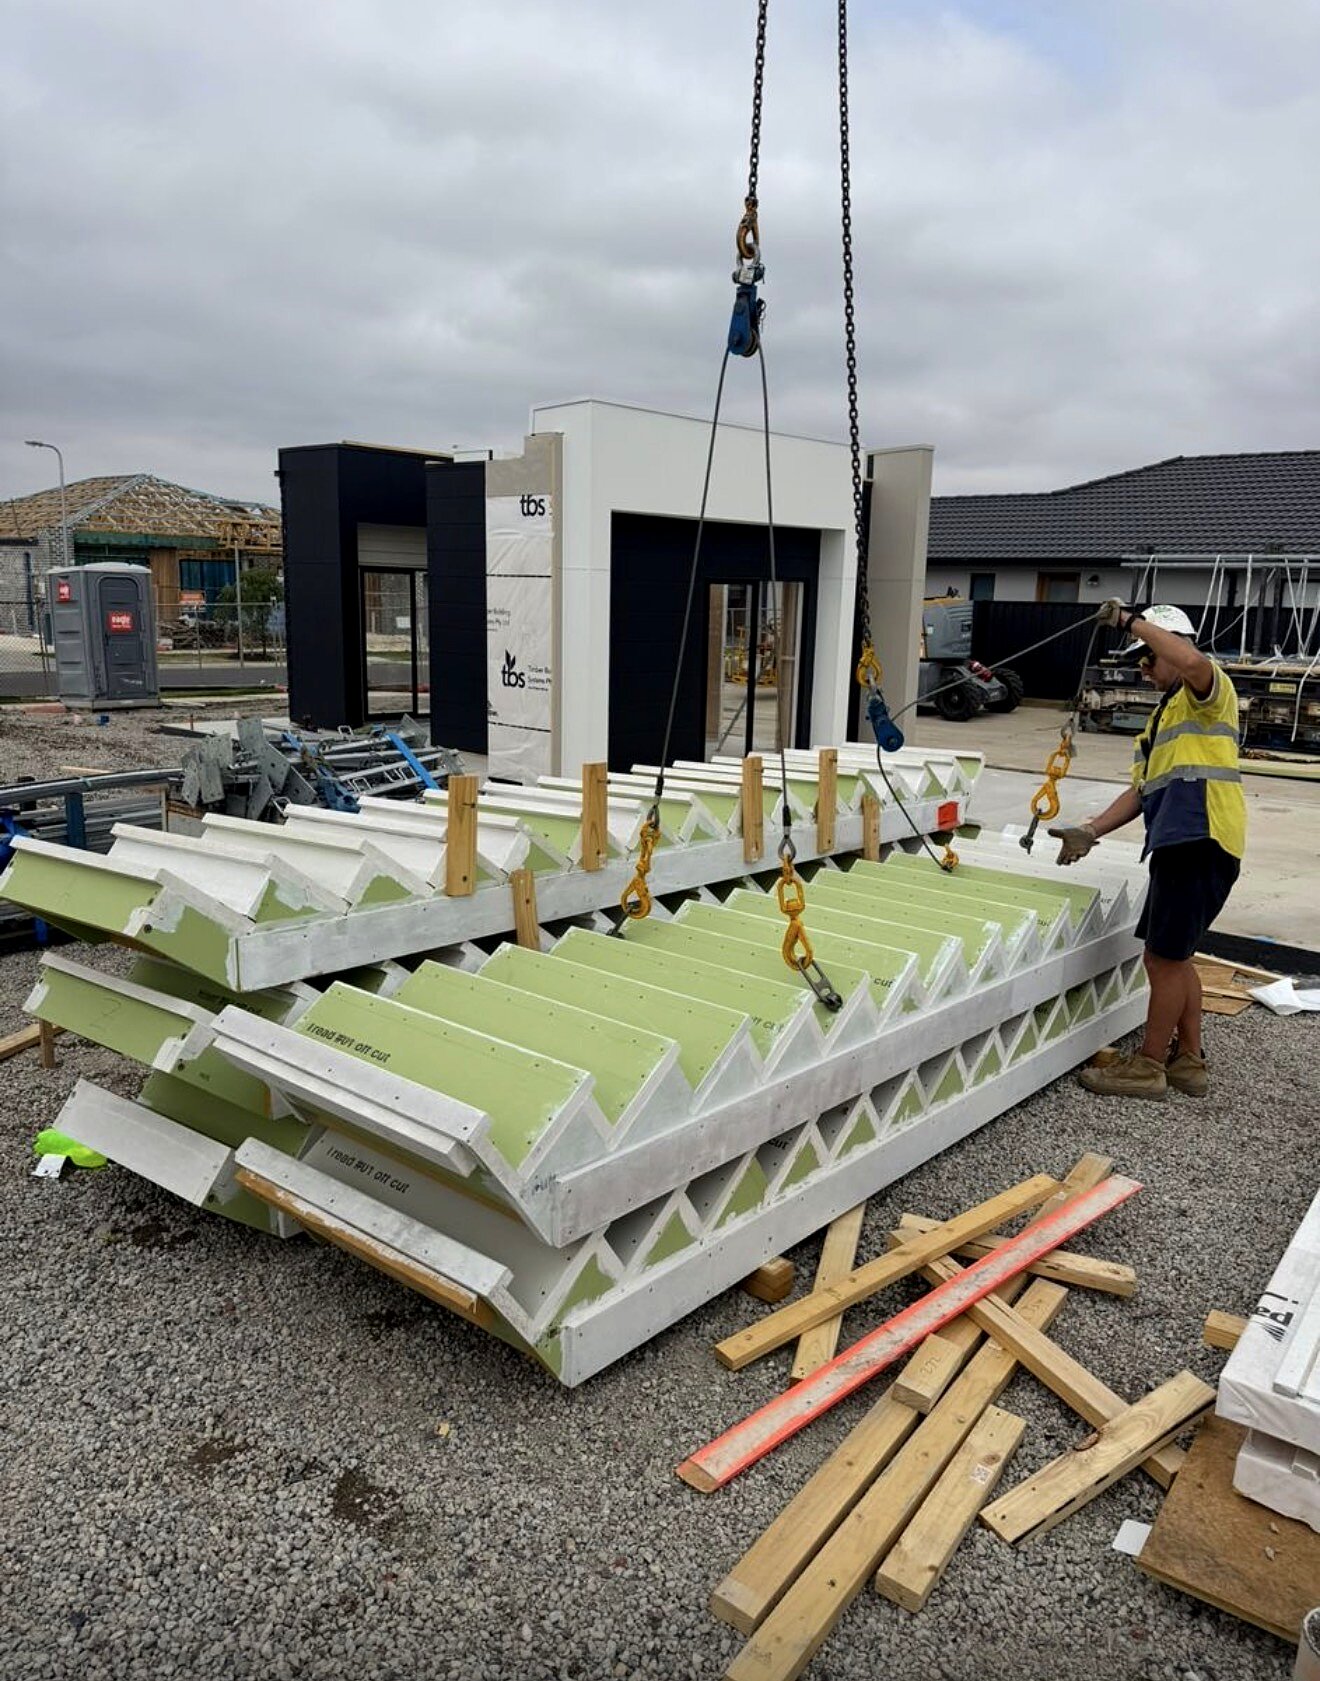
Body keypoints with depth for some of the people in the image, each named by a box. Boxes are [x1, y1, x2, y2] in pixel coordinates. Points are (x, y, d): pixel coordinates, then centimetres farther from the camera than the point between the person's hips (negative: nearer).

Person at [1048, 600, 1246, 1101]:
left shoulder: (1209, 693, -4)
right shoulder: (1163, 713, 24)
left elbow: (1192, 660, -31)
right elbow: (1140, 791, 21)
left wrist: (1132, 621, -20)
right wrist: (1090, 831, 10)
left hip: (1203, 844, -10)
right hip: (1176, 847, 10)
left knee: (1164, 959, -3)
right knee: (1175, 956, 17)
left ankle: (1148, 1066, 9)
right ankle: (1188, 1060, 29)